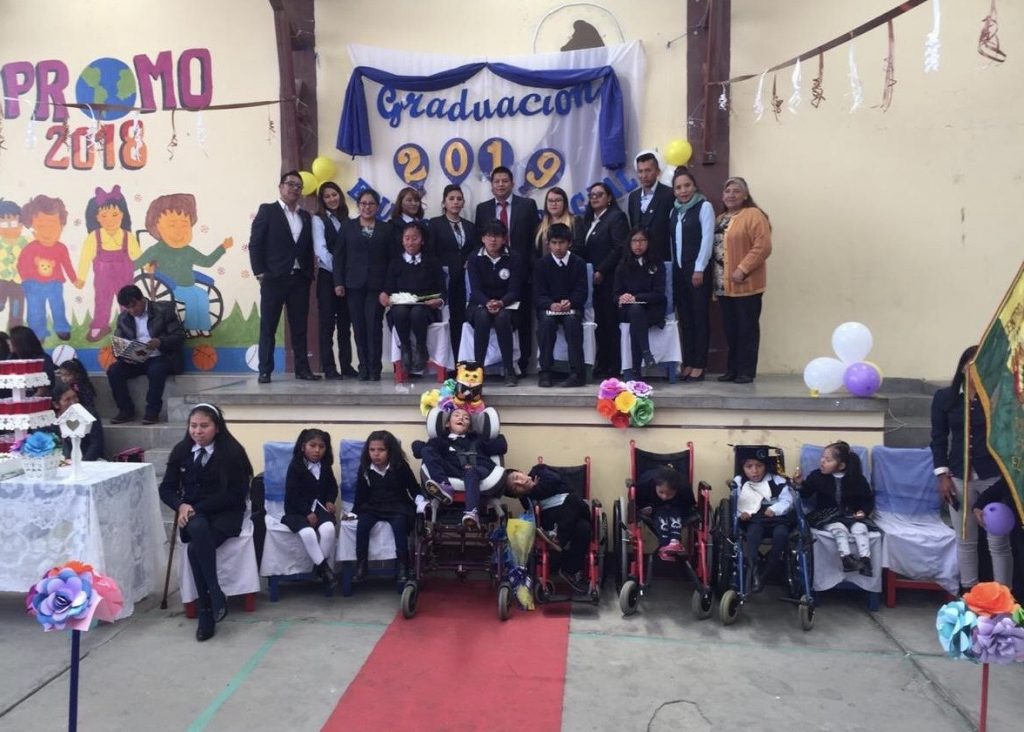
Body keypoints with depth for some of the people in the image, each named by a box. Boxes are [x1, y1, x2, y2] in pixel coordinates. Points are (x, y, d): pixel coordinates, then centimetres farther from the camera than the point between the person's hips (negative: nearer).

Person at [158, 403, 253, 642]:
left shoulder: (232, 452, -8)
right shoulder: (181, 451, 5)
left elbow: (235, 494, -11)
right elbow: (166, 488, 9)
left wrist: (199, 507, -16)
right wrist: (181, 505, -13)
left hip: (225, 514, -3)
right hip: (192, 514, 3)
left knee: (195, 548, -31)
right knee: (199, 528, -34)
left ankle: (206, 611, -17)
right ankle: (216, 596, -29)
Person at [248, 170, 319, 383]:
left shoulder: (305, 216, 16)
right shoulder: (267, 210, 3)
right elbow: (255, 243, -2)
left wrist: (309, 274, 6)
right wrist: (259, 272, -9)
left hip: (300, 279, 4)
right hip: (274, 278, -4)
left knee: (299, 326, 6)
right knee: (268, 326, 0)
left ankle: (302, 368, 11)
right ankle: (265, 370, 4)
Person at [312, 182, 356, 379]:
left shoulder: (346, 220, 12)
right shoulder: (318, 220, 0)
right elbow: (320, 249, -10)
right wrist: (336, 270, -15)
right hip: (327, 276, -4)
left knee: (345, 323, 7)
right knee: (327, 322, -2)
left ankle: (346, 365, 12)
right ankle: (329, 367, 2)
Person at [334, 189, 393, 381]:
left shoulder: (386, 228, 9)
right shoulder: (348, 227, 11)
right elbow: (339, 256, 8)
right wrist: (338, 282, -1)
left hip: (377, 285, -1)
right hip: (354, 284, 1)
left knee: (374, 325, -8)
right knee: (359, 326, 1)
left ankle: (374, 368, -1)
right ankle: (363, 367, 9)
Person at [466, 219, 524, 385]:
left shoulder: (514, 259, 0)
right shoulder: (475, 259, 2)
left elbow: (514, 290, -7)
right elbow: (475, 289, -8)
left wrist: (500, 303, -29)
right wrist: (487, 303, -29)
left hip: (506, 304, 0)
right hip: (480, 304, 1)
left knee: (502, 317, -35)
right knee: (482, 316, -35)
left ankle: (509, 370, -29)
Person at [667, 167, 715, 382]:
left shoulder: (704, 206, -3)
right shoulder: (674, 210, 15)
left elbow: (707, 239, -9)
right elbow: (672, 241, 13)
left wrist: (699, 269, -14)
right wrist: (672, 267, 5)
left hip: (697, 270, -6)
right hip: (678, 270, 6)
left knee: (700, 318, -2)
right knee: (684, 318, 8)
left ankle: (699, 365, 2)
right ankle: (687, 364, 13)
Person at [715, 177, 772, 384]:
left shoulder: (753, 215, -8)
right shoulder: (721, 219, 17)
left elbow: (763, 246, -17)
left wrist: (742, 269, -21)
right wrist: (715, 277, 9)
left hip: (746, 284, -7)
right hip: (724, 285, 7)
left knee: (747, 327, 0)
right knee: (730, 328, 11)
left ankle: (747, 371, 5)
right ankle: (732, 369, 18)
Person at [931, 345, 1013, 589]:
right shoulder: (944, 397, 1)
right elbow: (938, 437, 4)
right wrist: (943, 475, -2)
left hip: (994, 478, -2)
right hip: (960, 477, 2)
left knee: (999, 542, 4)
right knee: (965, 540, 11)